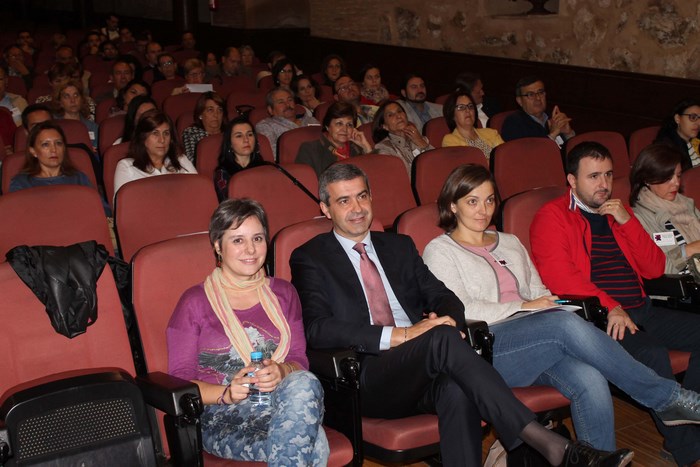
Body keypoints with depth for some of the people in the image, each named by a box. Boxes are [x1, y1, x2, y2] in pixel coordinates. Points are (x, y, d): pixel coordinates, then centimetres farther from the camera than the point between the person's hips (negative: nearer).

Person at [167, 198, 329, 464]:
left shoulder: (283, 294, 17)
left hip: (287, 401, 5)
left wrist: (281, 371, -13)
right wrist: (227, 392, -18)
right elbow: (179, 380, 1)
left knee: (304, 384, -35)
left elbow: (299, 361, 11)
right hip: (222, 417, -5)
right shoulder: (195, 302, 4)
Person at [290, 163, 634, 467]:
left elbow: (441, 296, 17)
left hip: (421, 373, 4)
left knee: (457, 391, -34)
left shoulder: (398, 246, 23)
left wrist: (448, 320, -10)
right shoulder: (310, 258, 7)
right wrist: (399, 335, -18)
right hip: (367, 379, -4)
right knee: (443, 339, -33)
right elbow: (316, 329, -8)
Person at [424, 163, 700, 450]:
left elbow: (538, 291, 24)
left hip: (535, 347, 6)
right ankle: (666, 396, -18)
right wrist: (523, 307, -9)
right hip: (483, 352, -6)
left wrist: (549, 302, 0)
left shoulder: (510, 243, 27)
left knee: (590, 380, -28)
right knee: (566, 323, -30)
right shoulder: (440, 251, 7)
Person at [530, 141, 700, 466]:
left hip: (640, 311, 8)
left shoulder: (618, 213, 21)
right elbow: (558, 276, -13)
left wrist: (627, 222, 0)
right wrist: (609, 307, -21)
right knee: (652, 354, -31)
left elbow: (654, 268, 13)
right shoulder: (552, 217, 1)